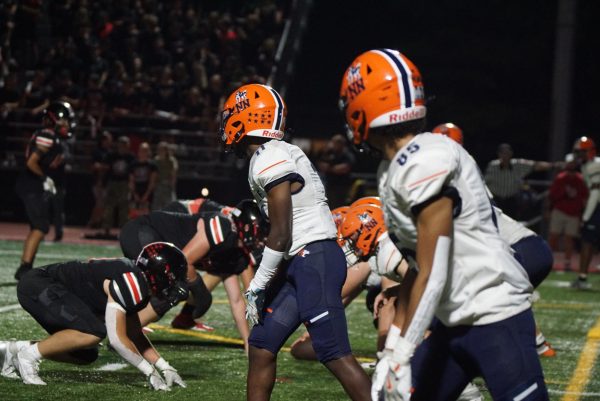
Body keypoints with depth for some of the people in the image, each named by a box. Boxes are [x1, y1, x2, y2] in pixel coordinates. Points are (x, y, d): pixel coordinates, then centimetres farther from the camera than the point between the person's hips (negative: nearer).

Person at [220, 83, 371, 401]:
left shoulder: (269, 160, -13)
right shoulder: (276, 156, 16)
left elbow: (281, 235, -16)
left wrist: (255, 287, -9)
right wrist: (265, 285, 19)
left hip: (315, 260, -10)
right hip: (301, 264, 10)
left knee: (334, 354, -12)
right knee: (261, 346, 12)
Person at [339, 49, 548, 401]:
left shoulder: (426, 163, -18)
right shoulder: (397, 171, 10)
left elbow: (432, 276, -20)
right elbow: (413, 273, 15)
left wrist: (401, 357, -17)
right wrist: (392, 350, 16)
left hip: (496, 318, -10)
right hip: (454, 322, 10)